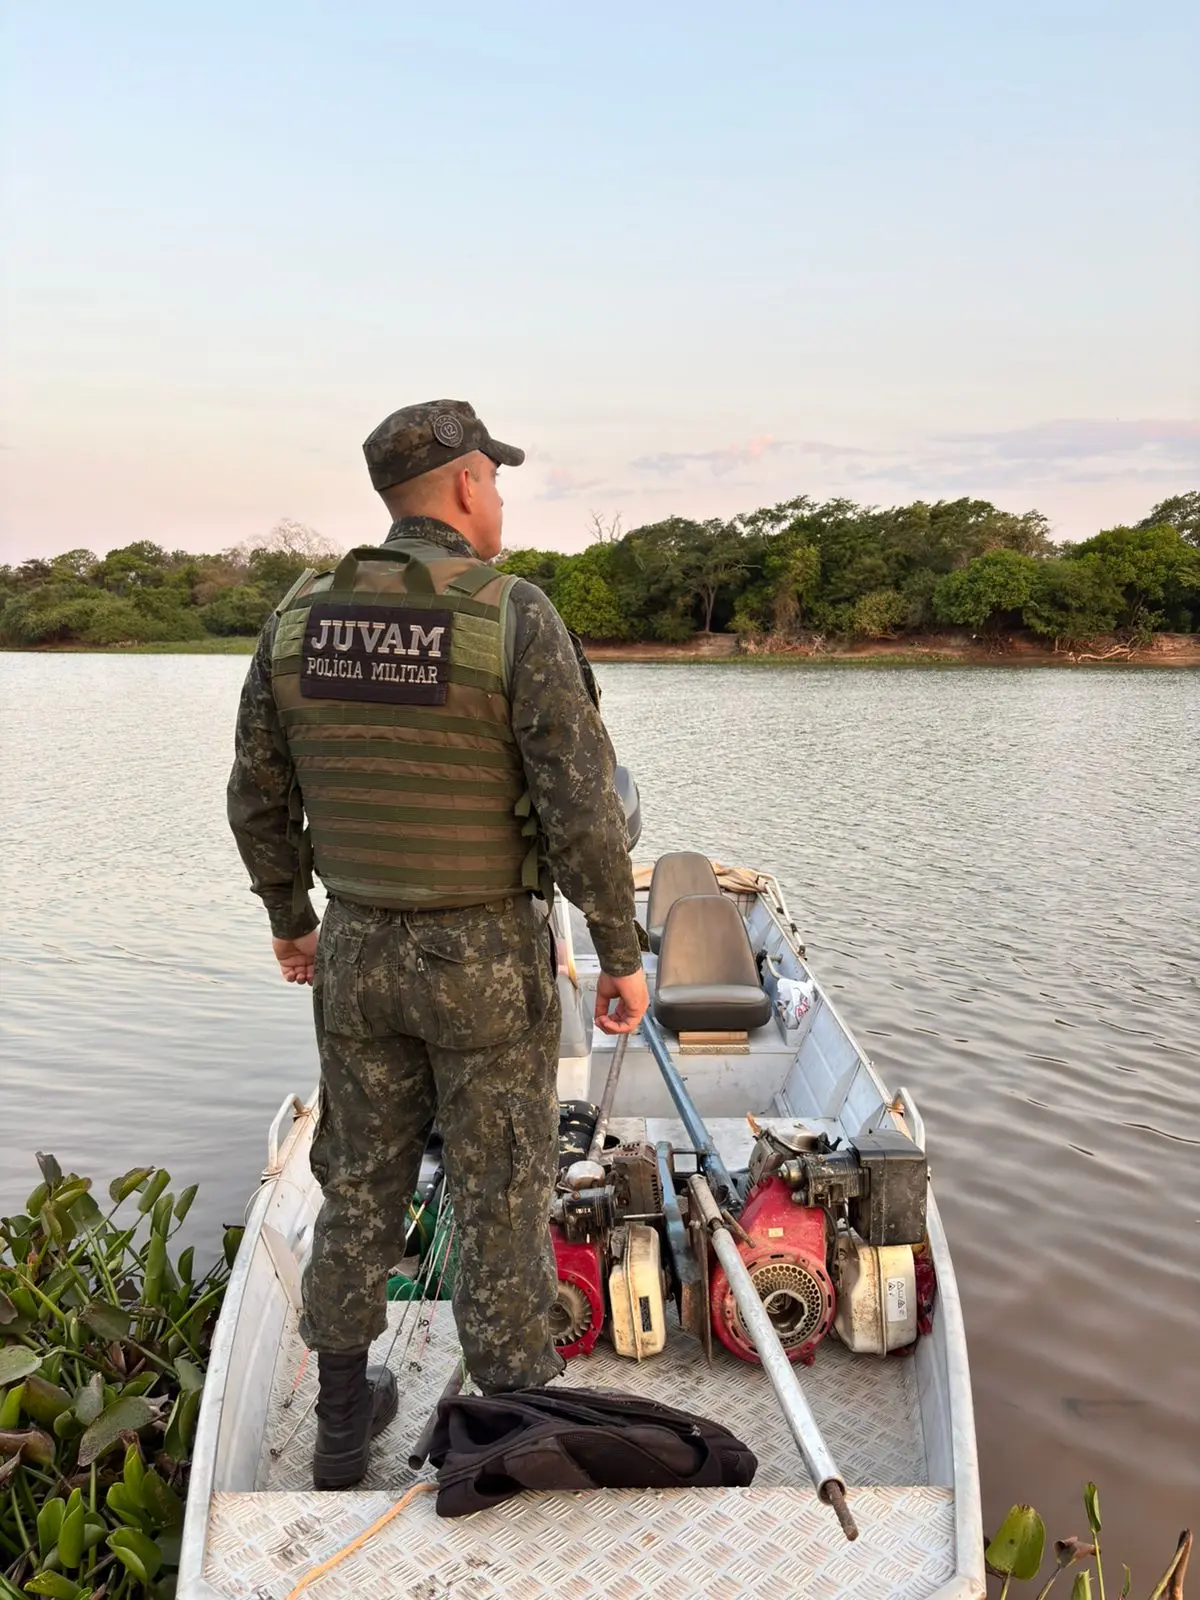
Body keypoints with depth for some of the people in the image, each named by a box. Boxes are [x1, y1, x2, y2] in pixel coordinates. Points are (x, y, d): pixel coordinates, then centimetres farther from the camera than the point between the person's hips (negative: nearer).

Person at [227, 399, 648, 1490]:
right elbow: (583, 807, -17)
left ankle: (344, 1420, 35)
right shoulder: (516, 617, -15)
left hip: (356, 951, 5)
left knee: (359, 1189, 19)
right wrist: (623, 955, -7)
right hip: (488, 960, -4)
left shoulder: (302, 616, 0)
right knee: (502, 1198, 11)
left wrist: (289, 917, 20)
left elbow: (261, 796, 6)